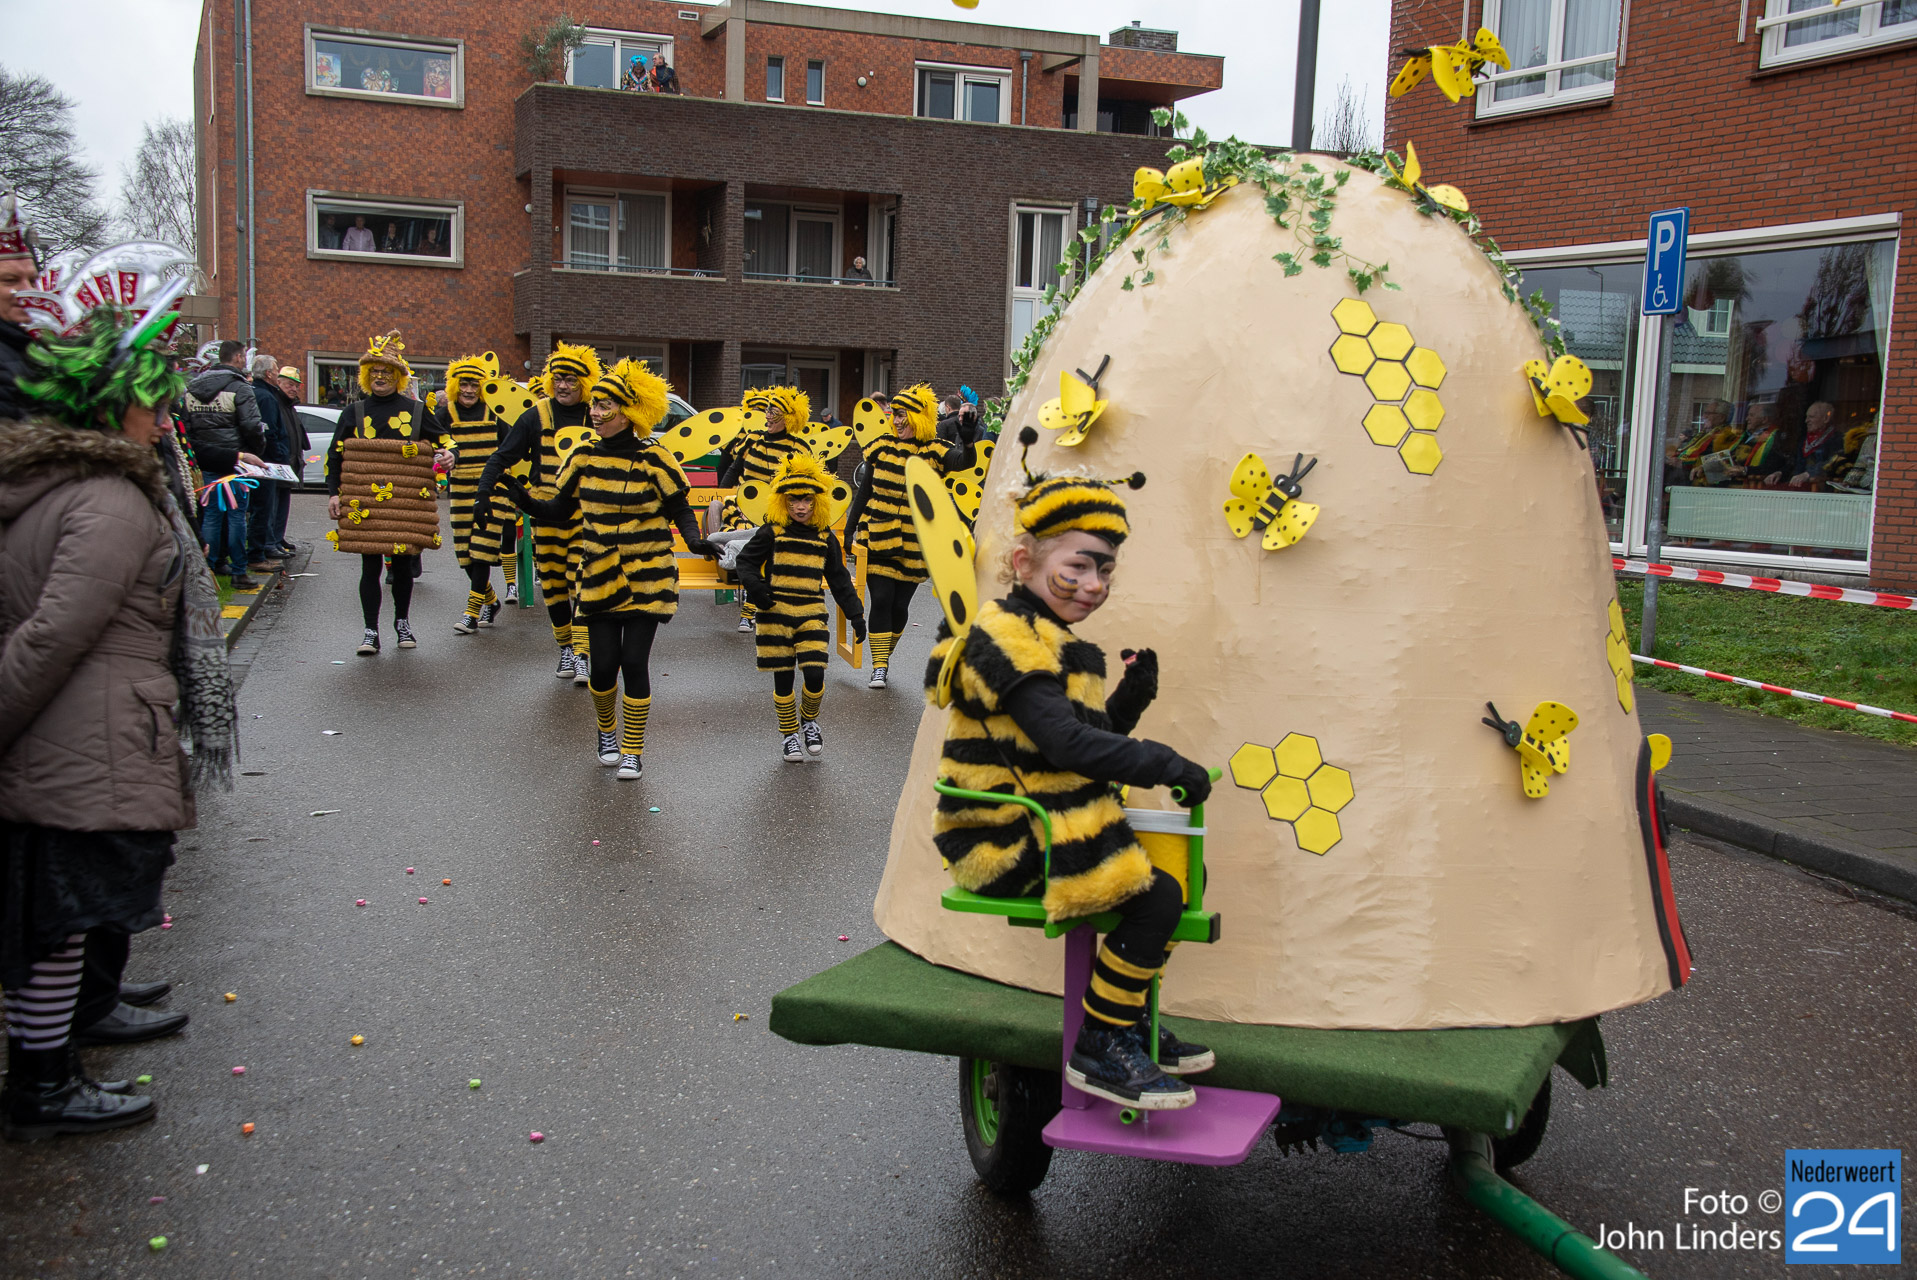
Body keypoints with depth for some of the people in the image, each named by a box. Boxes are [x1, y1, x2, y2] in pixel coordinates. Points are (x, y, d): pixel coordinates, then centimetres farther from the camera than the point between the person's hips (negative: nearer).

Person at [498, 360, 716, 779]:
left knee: (634, 662, -5)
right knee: (603, 663, 2)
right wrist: (526, 501, -11)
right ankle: (606, 733, 32)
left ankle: (633, 752, 11)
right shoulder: (585, 457, 1)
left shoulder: (653, 459, -9)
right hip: (599, 577, 3)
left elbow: (680, 510, -2)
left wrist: (695, 540, -21)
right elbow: (561, 511, 7)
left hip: (646, 577, -3)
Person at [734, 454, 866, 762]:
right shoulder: (772, 533, -1)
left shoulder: (825, 538, 7)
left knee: (815, 676, -10)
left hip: (811, 615, 1)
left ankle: (809, 720, 20)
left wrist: (855, 614, 10)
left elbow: (840, 580, 14)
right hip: (776, 614, -1)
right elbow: (746, 561, 6)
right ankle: (789, 734, 22)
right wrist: (755, 586, -12)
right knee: (783, 680, 3)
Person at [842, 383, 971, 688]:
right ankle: (879, 667, 0)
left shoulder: (934, 451, -4)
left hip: (914, 543, -1)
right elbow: (864, 491, 10)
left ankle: (884, 657, 28)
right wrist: (849, 529, 9)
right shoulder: (883, 447, 3)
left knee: (900, 605, 6)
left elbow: (962, 461, -26)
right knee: (881, 600, -6)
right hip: (877, 537, 1)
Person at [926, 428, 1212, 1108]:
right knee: (1155, 897, -17)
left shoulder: (1049, 639, 17)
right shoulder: (1008, 634, -17)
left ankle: (1130, 1022, 19)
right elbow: (1066, 743, -28)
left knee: (1165, 868, 8)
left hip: (1036, 826, 10)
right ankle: (1099, 1049, -4)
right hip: (1001, 846, -10)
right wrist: (1170, 766, -24)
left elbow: (1088, 737, 16)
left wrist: (1130, 698, -1)